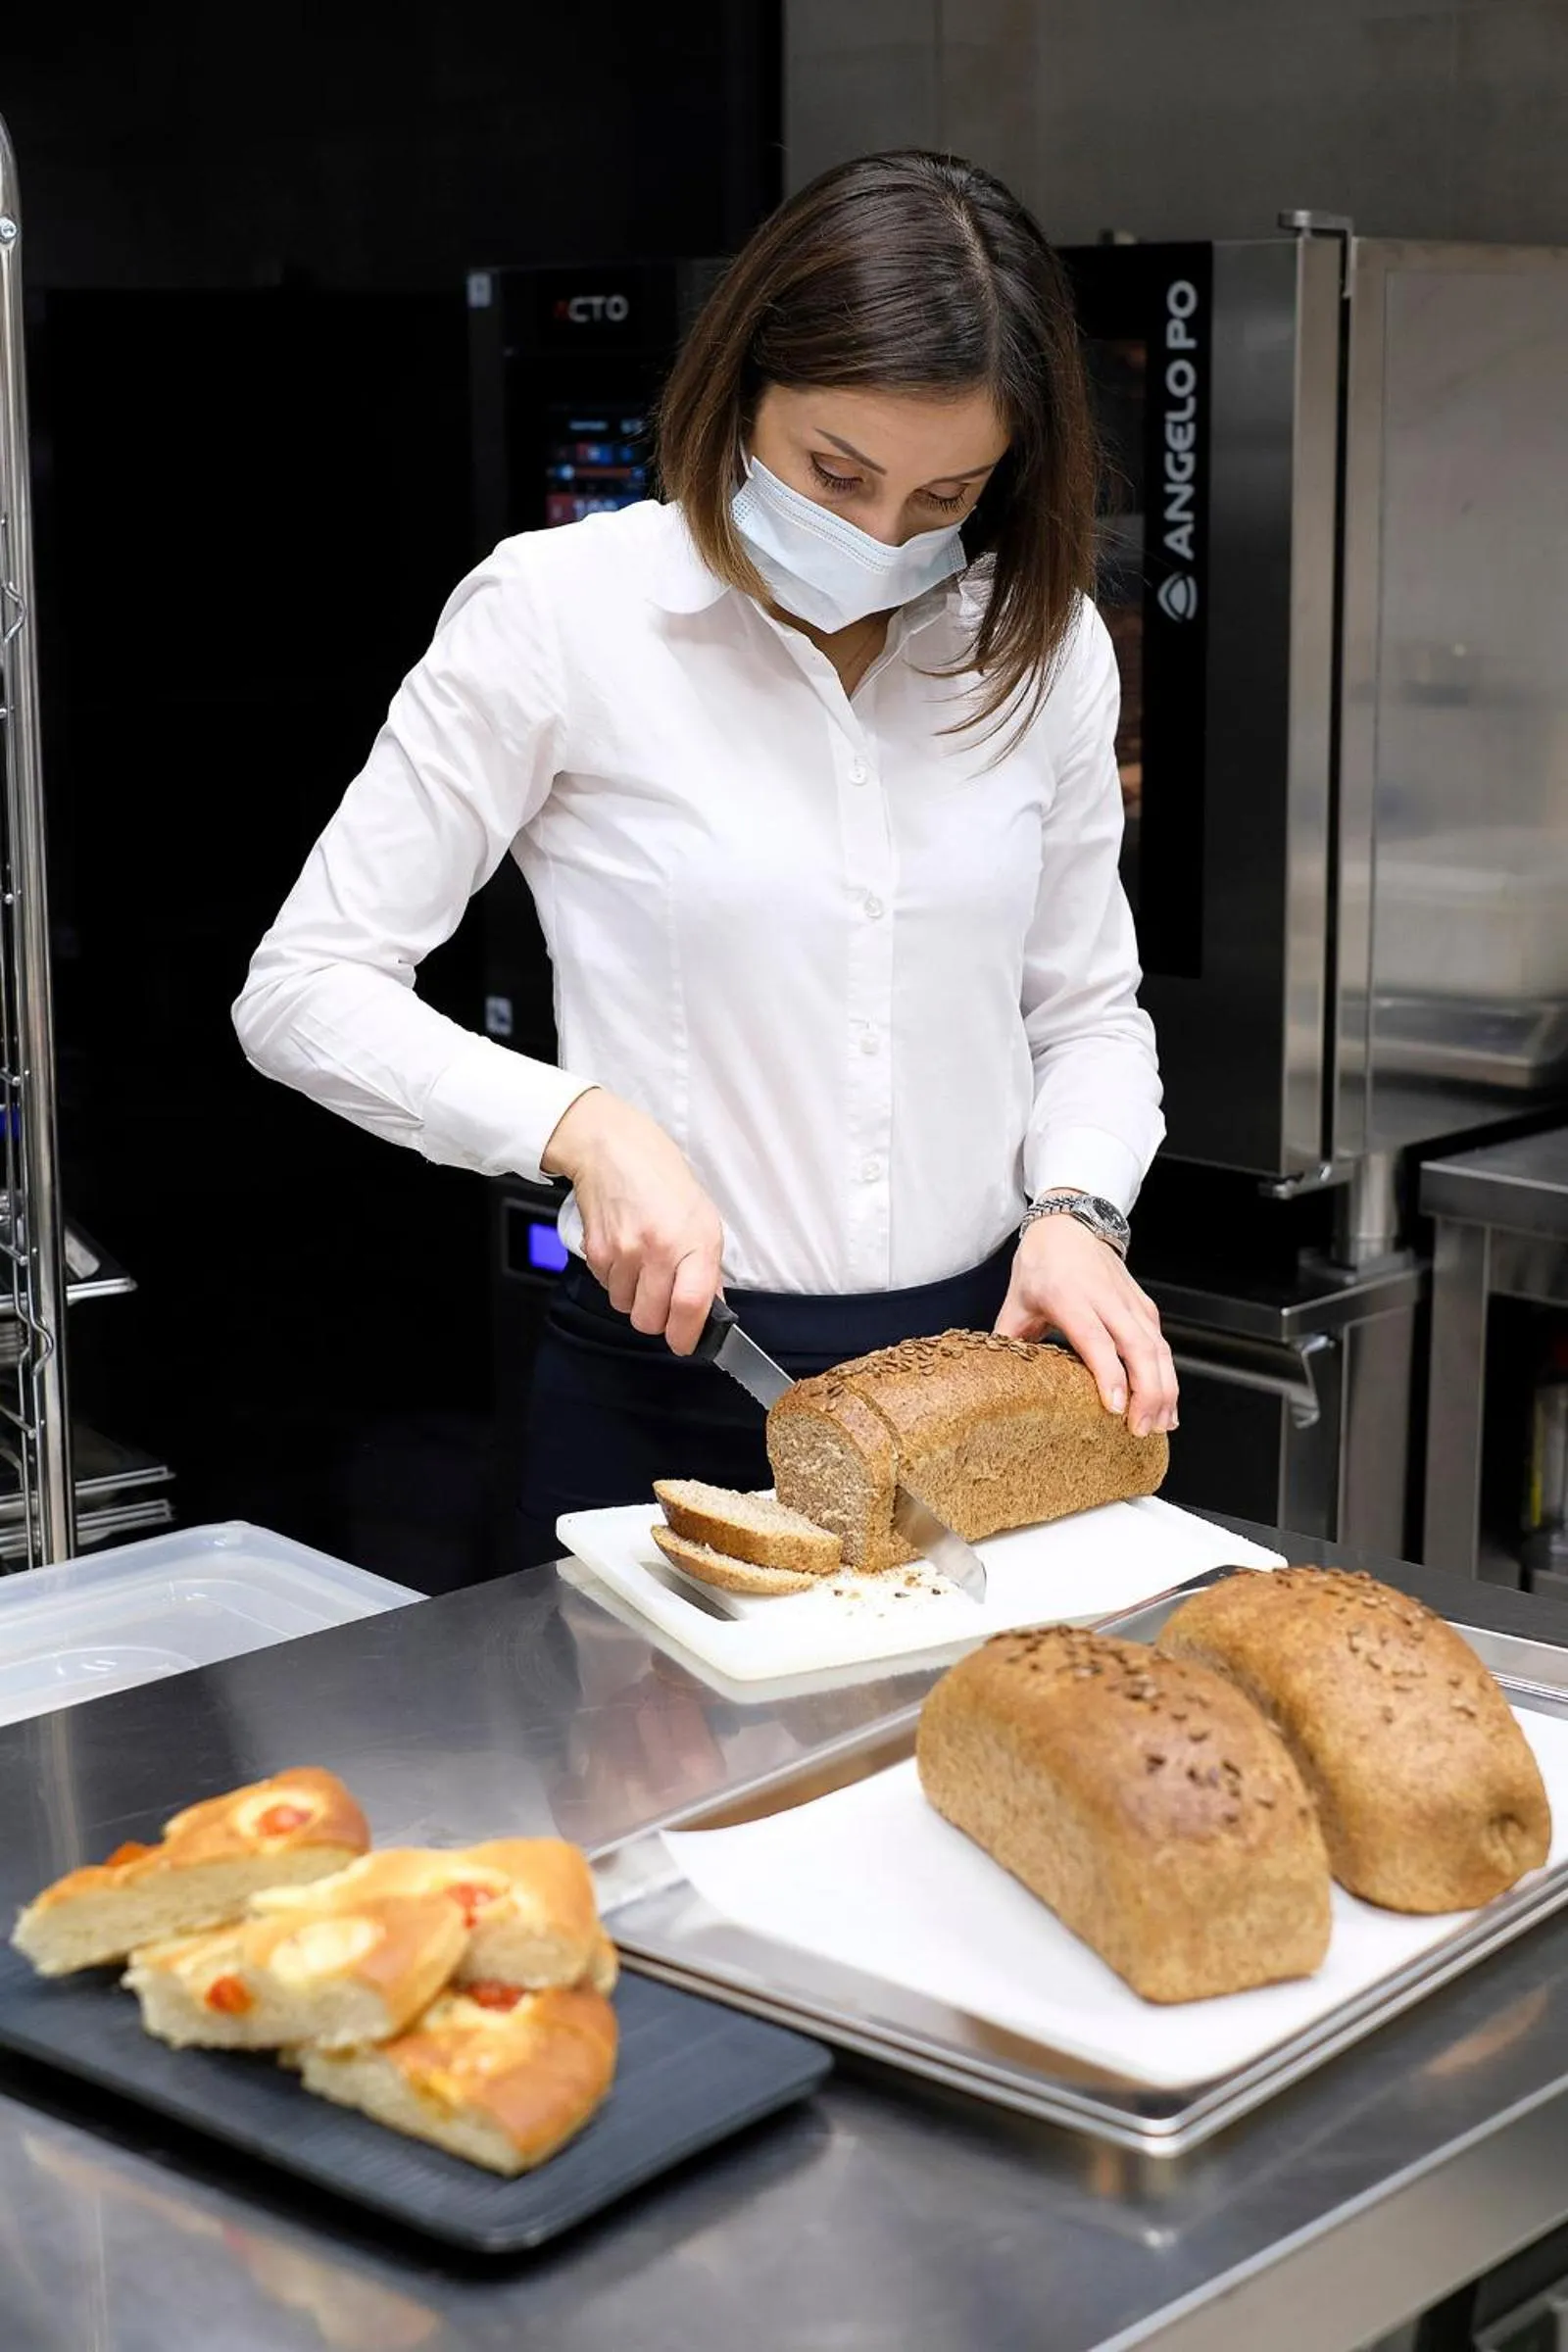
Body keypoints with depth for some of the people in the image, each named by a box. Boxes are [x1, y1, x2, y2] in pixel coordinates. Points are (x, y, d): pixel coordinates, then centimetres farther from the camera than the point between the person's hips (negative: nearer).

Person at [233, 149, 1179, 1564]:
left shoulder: (1043, 642, 1)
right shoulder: (562, 610, -11)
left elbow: (1089, 1011, 11)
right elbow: (304, 990, -9)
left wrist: (1075, 1211, -8)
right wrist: (583, 1122, -22)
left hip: (983, 1354, 4)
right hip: (672, 1373, -3)